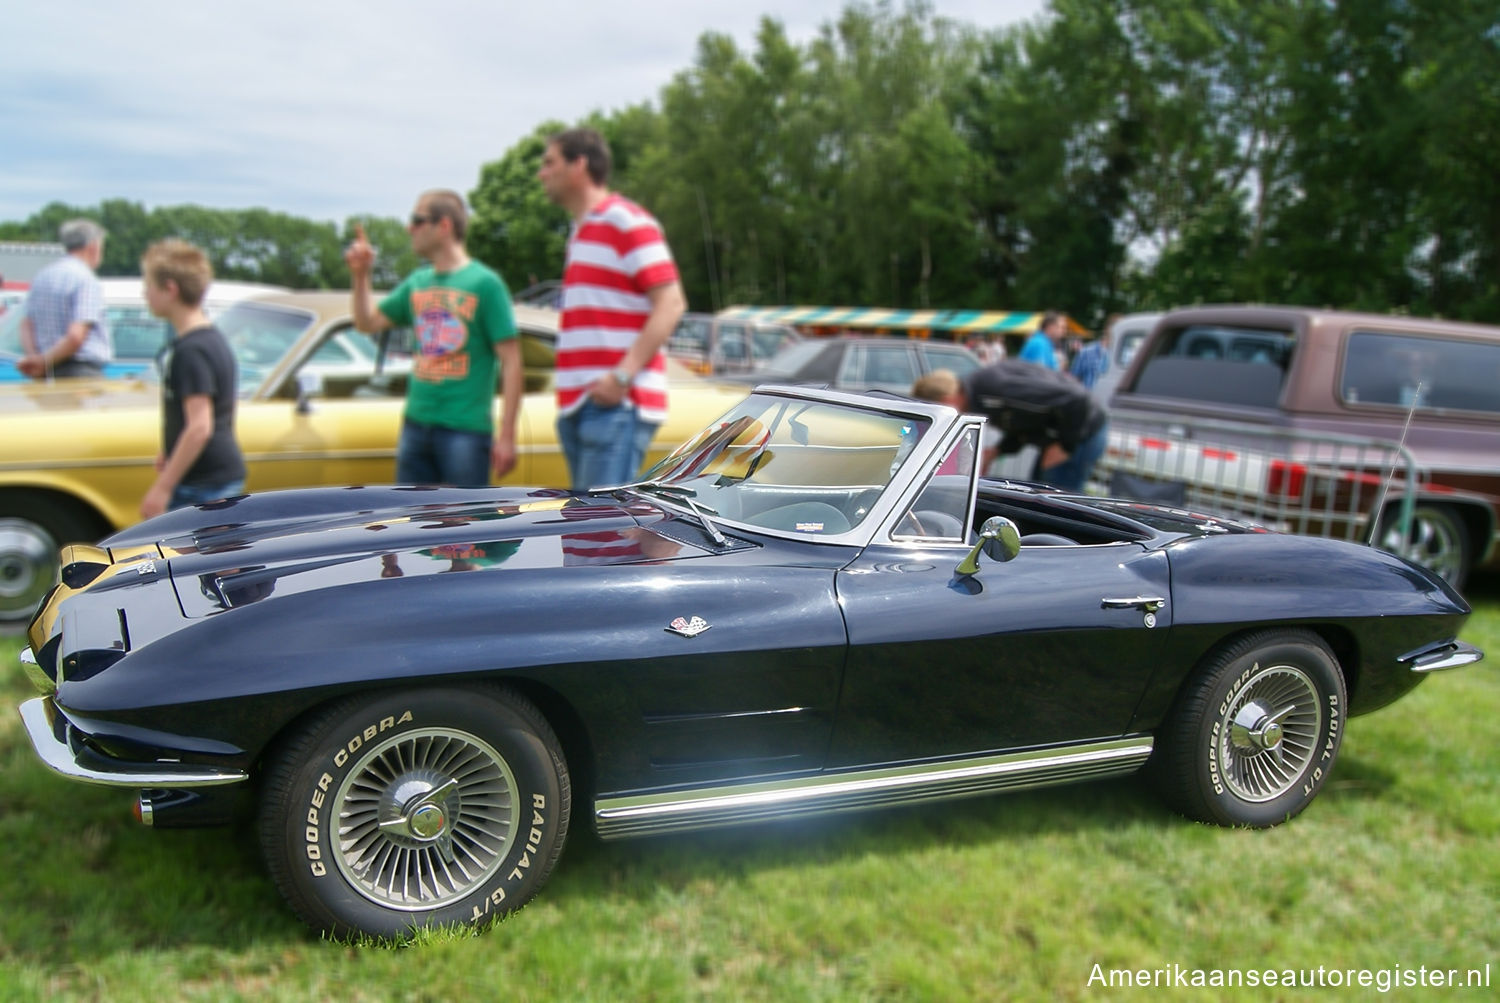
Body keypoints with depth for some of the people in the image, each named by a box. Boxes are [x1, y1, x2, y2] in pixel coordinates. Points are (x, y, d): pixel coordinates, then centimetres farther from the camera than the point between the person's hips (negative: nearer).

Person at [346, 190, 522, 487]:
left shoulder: (484, 283, -7)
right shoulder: (417, 282, 11)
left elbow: (511, 362, -10)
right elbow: (369, 323, 20)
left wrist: (506, 436, -14)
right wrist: (360, 275, 4)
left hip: (466, 428, -6)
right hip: (416, 424, 6)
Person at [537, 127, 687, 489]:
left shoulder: (626, 221, -6)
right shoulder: (580, 232, 23)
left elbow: (671, 303, -14)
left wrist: (623, 376, -22)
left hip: (616, 405, -9)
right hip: (579, 406, 9)